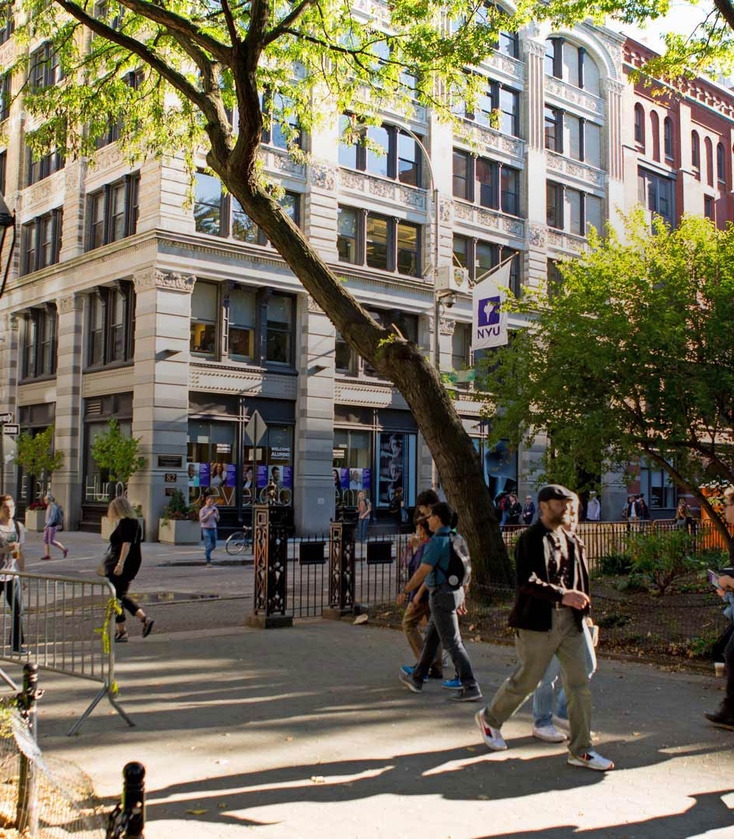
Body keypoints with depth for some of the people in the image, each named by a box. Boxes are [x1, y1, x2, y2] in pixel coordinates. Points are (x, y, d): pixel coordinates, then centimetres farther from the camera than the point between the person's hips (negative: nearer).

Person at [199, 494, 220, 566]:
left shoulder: (214, 509, 7)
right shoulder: (203, 510, -4)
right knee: (208, 546, -10)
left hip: (213, 528, 5)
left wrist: (217, 515, -11)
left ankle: (206, 552, 43)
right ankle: (208, 562, -7)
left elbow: (217, 520, 10)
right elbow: (202, 520, -11)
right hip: (206, 529, -5)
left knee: (213, 546, 12)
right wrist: (208, 514, -21)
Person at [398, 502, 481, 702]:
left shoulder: (438, 542, -20)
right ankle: (417, 679, 31)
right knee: (431, 637, 20)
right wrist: (462, 595, 24)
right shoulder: (455, 538, 9)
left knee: (452, 643, -5)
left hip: (442, 596, -10)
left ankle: (470, 688, -6)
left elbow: (422, 572, -20)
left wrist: (405, 592, -7)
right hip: (454, 592, 10)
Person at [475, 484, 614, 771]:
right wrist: (561, 595, -28)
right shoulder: (530, 539, -12)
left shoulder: (569, 540, 12)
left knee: (580, 682, 4)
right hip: (538, 621, -7)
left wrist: (581, 607, 11)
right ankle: (490, 718, 31)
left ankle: (580, 750, 13)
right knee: (526, 680, 5)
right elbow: (526, 581, -23)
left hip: (569, 620, 7)